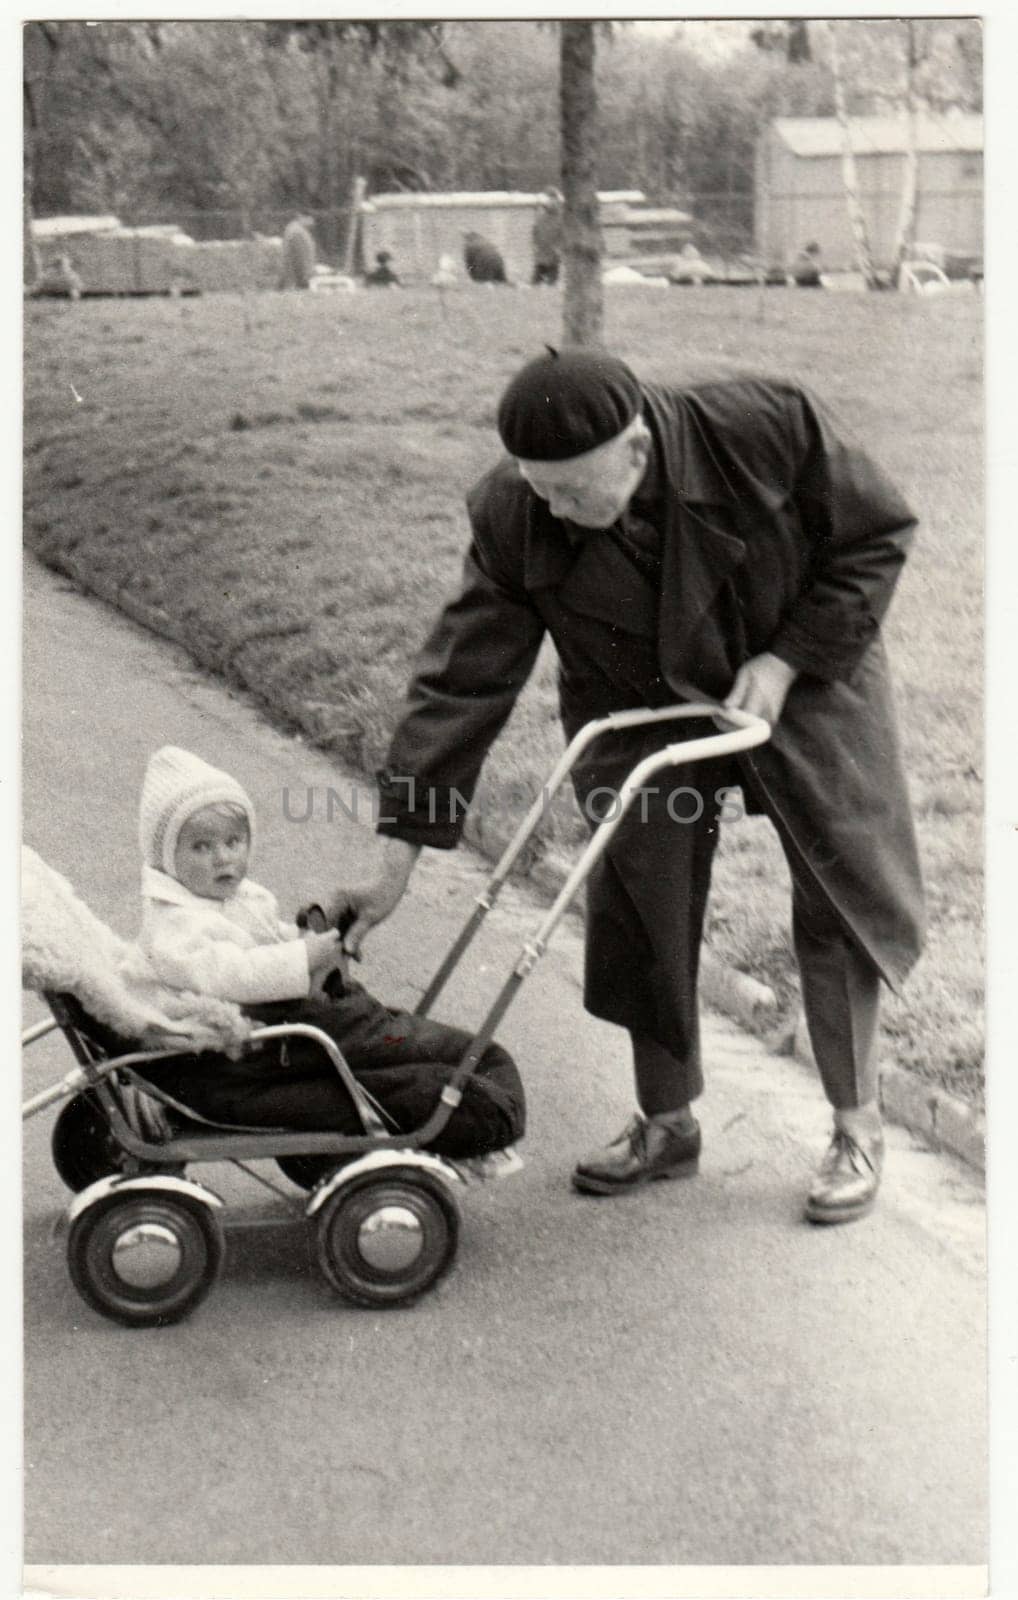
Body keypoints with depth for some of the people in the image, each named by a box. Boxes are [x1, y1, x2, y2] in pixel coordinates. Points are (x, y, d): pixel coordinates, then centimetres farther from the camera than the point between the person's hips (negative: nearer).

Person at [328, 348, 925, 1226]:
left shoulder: (769, 427, -31)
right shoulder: (514, 519, -25)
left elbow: (879, 535, -14)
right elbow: (464, 681, -22)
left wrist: (786, 660, -23)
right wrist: (400, 857, -24)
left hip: (803, 682, -1)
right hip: (640, 714, 2)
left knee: (843, 898, 2)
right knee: (641, 914, 1)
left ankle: (858, 1128, 21)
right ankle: (667, 1122, 24)